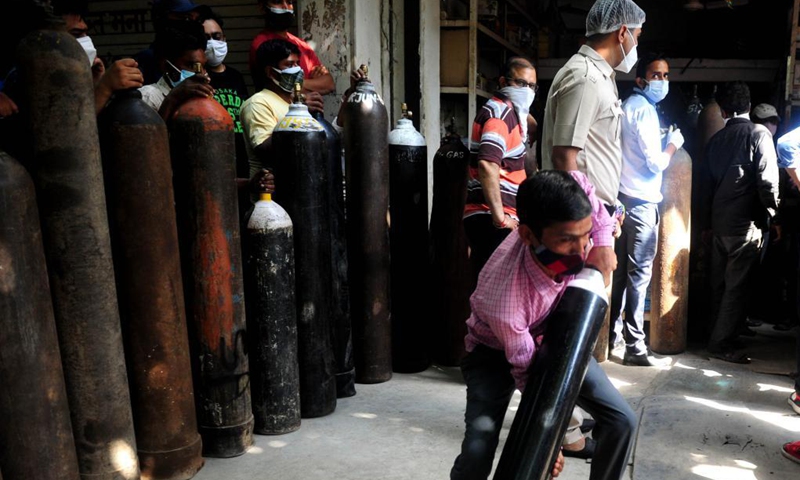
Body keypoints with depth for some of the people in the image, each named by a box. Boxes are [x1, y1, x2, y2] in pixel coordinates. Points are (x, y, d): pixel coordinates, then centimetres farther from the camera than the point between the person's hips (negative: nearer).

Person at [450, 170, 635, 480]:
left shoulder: (564, 226, -30)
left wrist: (604, 242, -14)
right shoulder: (502, 297, -43)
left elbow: (580, 181, -6)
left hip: (555, 338, 5)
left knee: (622, 422, -6)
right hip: (495, 353, -5)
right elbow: (526, 368, -27)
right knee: (477, 454, -23)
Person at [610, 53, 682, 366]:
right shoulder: (645, 110, -12)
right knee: (639, 274, -8)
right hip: (641, 202, -10)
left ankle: (614, 331, 21)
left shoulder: (627, 106, 17)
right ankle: (635, 347, -5)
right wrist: (674, 144, 0)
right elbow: (656, 163, -16)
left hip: (624, 198, 10)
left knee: (621, 270, 13)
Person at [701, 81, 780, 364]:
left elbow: (705, 183, 12)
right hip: (746, 224, -6)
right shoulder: (759, 134, -7)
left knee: (721, 284, 13)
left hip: (719, 224, 6)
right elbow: (767, 181, -13)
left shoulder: (715, 139, 9)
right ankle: (722, 344, 0)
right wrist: (771, 216, 0)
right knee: (736, 286, -2)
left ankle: (721, 337, 22)